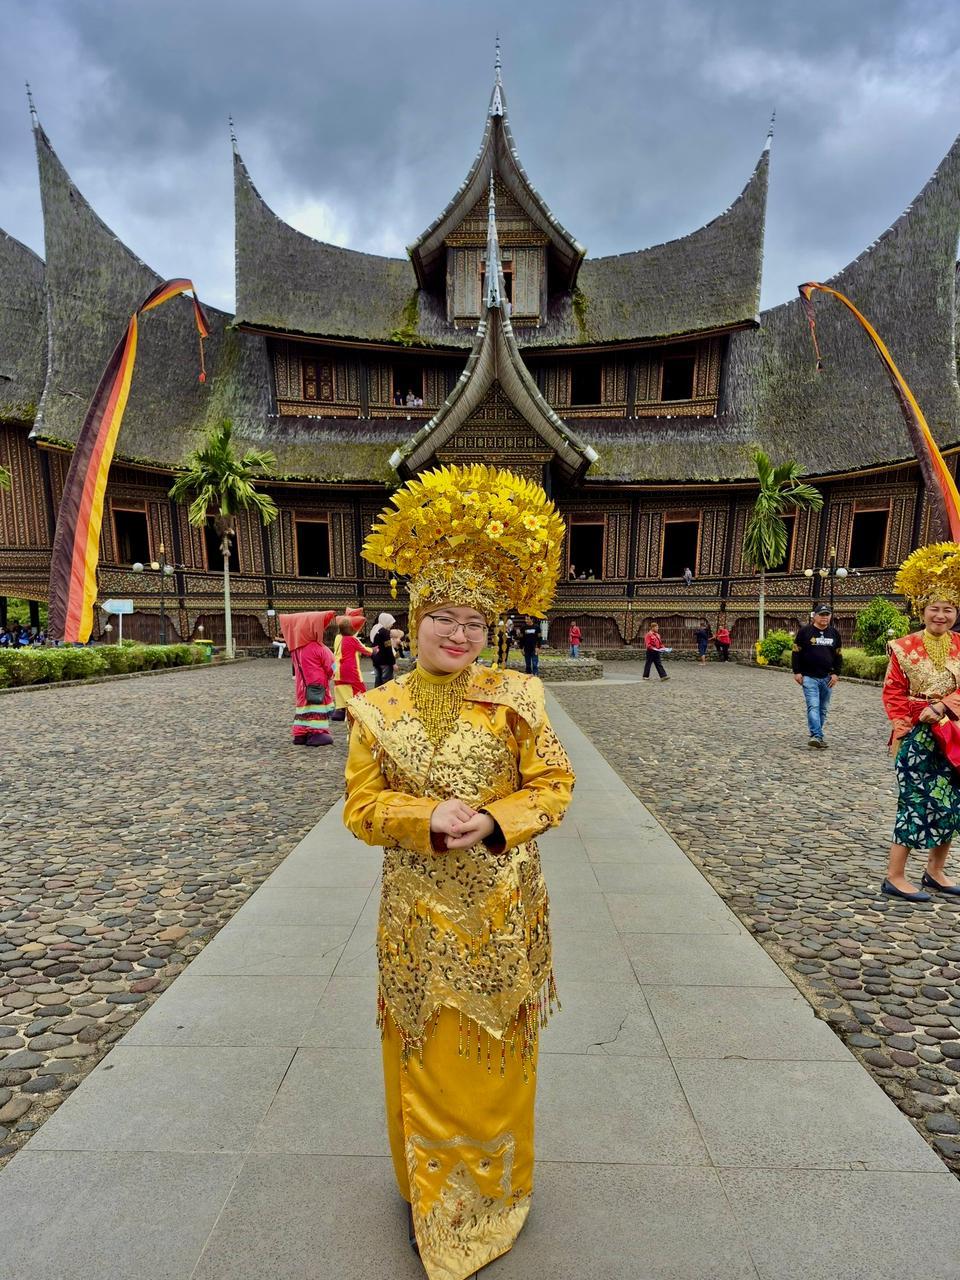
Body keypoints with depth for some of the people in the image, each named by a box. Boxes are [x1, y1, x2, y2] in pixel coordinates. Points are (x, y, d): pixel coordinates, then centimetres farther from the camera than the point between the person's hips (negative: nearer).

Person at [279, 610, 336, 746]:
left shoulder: (296, 647, 2)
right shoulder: (319, 648, -11)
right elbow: (330, 667, -6)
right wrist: (330, 676, 13)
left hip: (303, 683, 6)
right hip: (317, 683, -6)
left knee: (304, 701, 12)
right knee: (317, 704, -4)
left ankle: (301, 734, 12)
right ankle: (316, 733, -10)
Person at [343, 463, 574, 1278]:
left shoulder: (515, 698, -8)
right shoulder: (378, 710, -6)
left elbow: (553, 784, -5)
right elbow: (362, 805, -4)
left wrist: (496, 823, -23)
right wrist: (430, 818, -22)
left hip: (504, 911, 0)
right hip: (422, 914, 0)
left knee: (499, 1054, 19)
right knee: (430, 1057, 17)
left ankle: (498, 1189, 48)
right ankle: (438, 1203, 45)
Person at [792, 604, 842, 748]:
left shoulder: (834, 633, 11)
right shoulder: (805, 631, -2)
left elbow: (838, 655, 14)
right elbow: (796, 653, -1)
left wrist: (836, 673, 4)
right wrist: (797, 672, -6)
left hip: (827, 678, 5)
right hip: (809, 677, -5)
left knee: (823, 709, 9)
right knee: (813, 706, -14)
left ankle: (816, 735, 20)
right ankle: (817, 736, -19)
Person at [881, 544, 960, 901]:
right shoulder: (905, 648, -5)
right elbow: (893, 694, -5)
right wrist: (902, 729, -15)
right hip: (918, 738, -5)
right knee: (918, 803, -5)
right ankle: (894, 878, 5)